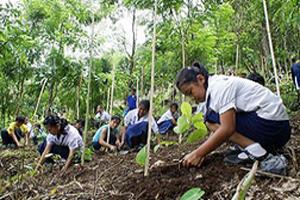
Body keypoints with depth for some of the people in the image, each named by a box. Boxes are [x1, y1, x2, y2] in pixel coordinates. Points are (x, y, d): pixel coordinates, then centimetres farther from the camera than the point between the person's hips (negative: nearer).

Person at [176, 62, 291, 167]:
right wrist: (201, 152, 6)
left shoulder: (219, 86, -13)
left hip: (271, 124, -10)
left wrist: (198, 154, -17)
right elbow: (217, 129, 16)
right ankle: (260, 146, 8)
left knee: (211, 118, -6)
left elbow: (227, 128, -22)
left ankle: (254, 149, -13)